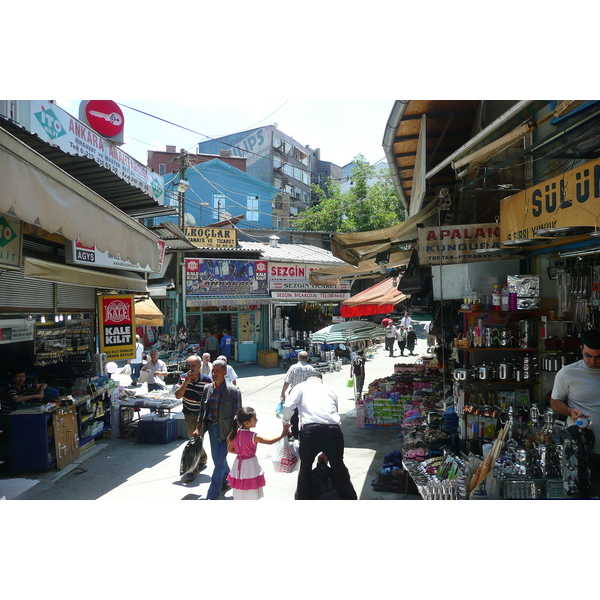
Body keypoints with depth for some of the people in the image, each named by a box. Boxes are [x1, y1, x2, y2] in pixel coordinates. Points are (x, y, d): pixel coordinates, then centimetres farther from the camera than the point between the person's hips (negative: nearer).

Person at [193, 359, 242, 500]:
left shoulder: (233, 391, -12)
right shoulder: (207, 388, 3)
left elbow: (237, 414, -10)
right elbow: (202, 410, 12)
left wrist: (232, 434, -14)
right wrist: (198, 428, 9)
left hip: (225, 429, -5)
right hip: (211, 426, 6)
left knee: (219, 460, -5)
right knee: (217, 458, 17)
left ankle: (212, 496, 4)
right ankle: (226, 481, 42)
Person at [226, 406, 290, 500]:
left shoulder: (235, 433, -6)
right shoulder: (253, 436, -22)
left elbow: (230, 449, 5)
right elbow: (270, 441, -16)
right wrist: (283, 434, -8)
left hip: (239, 464, 6)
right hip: (250, 465, -6)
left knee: (240, 493, 18)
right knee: (251, 494, 8)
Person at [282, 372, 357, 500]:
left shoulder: (301, 386, 18)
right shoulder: (330, 390, 28)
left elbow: (288, 406, 0)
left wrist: (285, 422, 23)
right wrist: (326, 452, 36)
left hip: (311, 430, -3)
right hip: (334, 430, 3)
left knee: (305, 467, 21)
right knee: (339, 467, 23)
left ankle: (303, 498, 34)